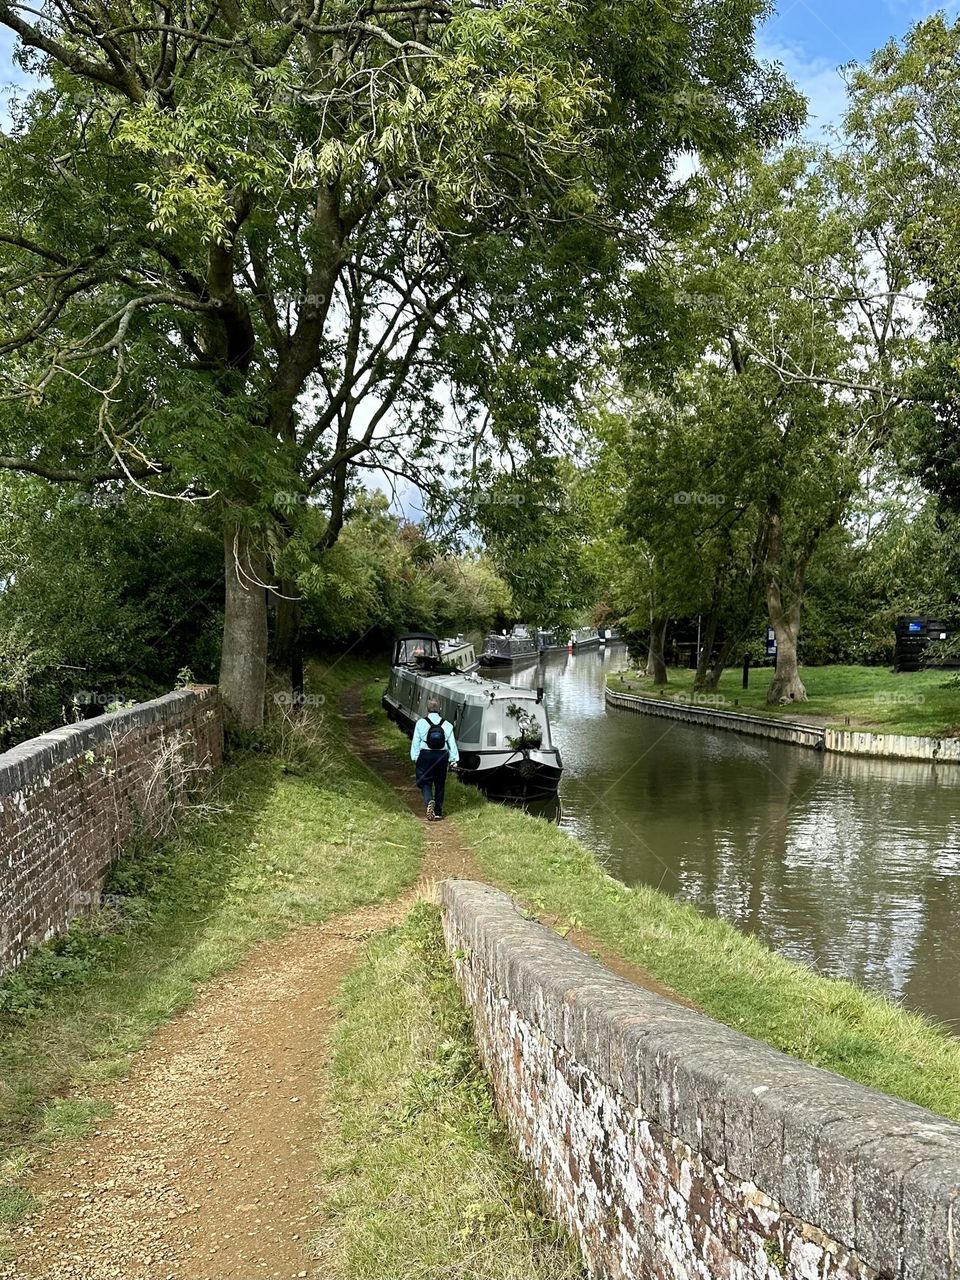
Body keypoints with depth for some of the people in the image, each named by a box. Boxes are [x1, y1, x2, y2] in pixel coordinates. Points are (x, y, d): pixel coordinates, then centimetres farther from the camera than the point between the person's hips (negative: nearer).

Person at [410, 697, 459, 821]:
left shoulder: (421, 723, -5)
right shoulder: (447, 724, 1)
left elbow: (416, 741, -5)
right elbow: (452, 743, 0)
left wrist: (415, 757, 0)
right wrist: (454, 760, 3)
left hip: (425, 756, -2)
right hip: (442, 756, 2)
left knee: (425, 783, 5)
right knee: (440, 784, 13)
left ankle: (429, 801, -24)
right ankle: (438, 812, 18)